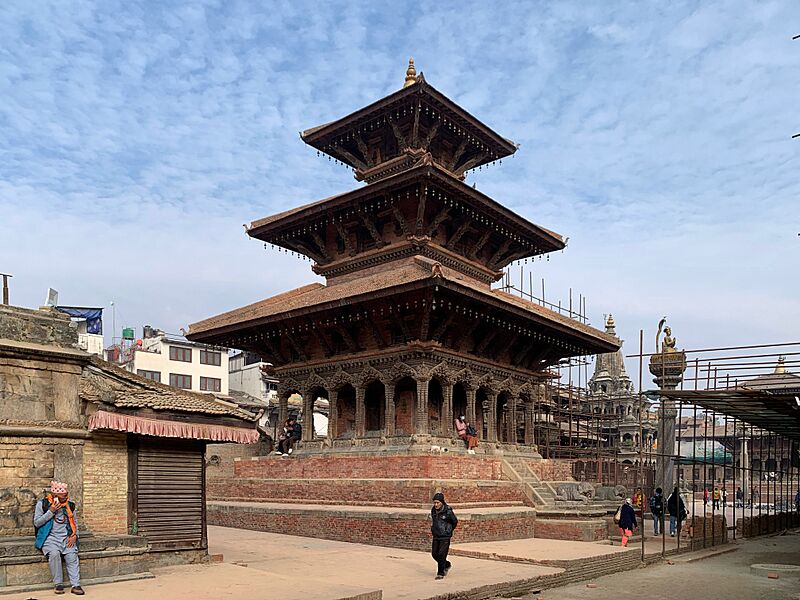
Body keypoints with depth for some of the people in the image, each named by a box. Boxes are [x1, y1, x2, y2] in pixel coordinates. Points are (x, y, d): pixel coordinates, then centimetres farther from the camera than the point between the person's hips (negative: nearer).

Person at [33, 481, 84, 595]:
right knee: (54, 553, -32)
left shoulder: (70, 505, 13)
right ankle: (58, 584, -21)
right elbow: (37, 523, -2)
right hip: (50, 538, -3)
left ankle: (76, 585, -24)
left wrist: (74, 535, 0)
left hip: (66, 538, 3)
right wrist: (51, 512, -11)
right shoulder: (42, 504, 4)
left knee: (72, 555, -22)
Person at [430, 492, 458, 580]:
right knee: (434, 554, 8)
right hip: (436, 536, 6)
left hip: (445, 537, -6)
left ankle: (440, 573, 3)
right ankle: (447, 565, 32)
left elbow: (455, 521, -1)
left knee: (441, 554, -9)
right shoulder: (433, 510, 2)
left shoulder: (448, 511, -16)